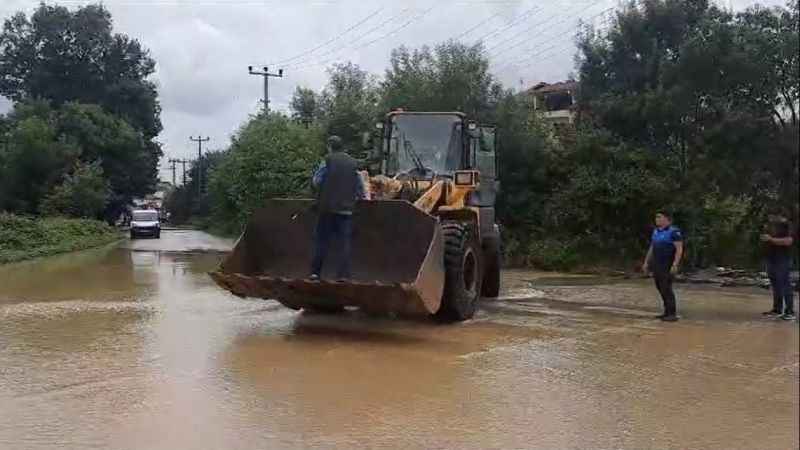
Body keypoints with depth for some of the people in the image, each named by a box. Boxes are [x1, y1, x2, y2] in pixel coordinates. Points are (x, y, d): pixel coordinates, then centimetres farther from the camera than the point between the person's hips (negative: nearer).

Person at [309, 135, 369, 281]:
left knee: (322, 240, 7)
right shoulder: (353, 163, 6)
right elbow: (360, 186, 9)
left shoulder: (328, 160, -3)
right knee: (345, 242, 5)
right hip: (347, 209, 2)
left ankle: (315, 272, 7)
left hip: (328, 207, -2)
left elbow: (316, 181, -1)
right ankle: (343, 274, 0)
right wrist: (363, 196, 25)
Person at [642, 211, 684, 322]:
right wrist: (646, 262, 11)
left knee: (666, 288, -11)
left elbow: (679, 249, -18)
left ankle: (673, 314, -7)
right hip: (657, 265, 8)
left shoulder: (674, 231, -14)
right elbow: (652, 248, 15)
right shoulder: (656, 231, 10)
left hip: (668, 265, -8)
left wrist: (675, 265, -25)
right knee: (661, 288, 10)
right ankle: (668, 312, 18)